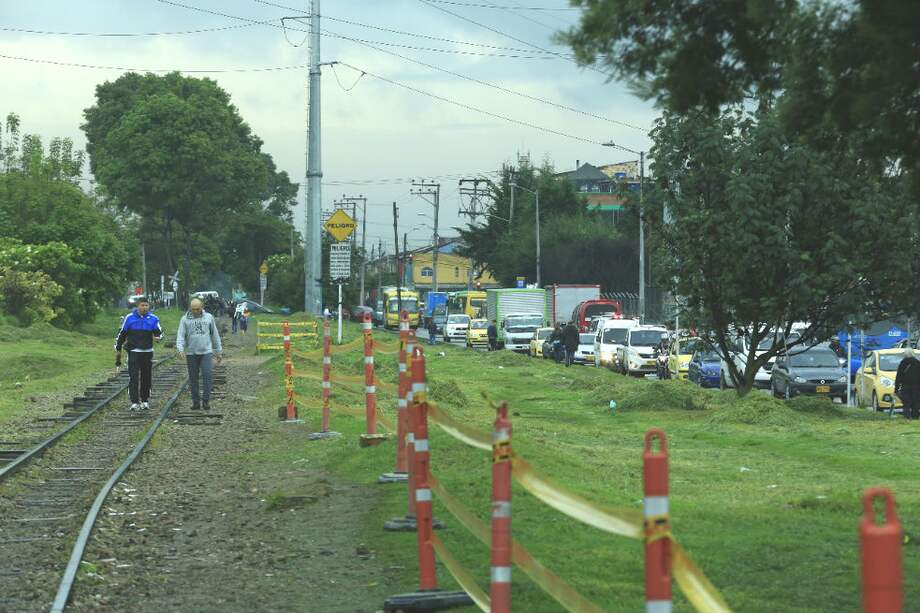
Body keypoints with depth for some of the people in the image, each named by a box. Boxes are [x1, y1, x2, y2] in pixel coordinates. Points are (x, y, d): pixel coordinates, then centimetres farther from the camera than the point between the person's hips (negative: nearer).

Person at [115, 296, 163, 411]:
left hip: (147, 352, 2)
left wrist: (158, 337, -23)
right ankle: (134, 402, -7)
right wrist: (118, 349, 7)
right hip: (133, 352, -2)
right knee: (133, 378, -8)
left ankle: (145, 400, 19)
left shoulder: (153, 319, 2)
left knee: (146, 378, 8)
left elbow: (159, 332, 2)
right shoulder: (129, 318, -1)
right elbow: (121, 334, 7)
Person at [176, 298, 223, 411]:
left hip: (206, 352, 0)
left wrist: (218, 351, 13)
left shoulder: (208, 317, 6)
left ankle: (206, 400, -7)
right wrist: (180, 349, -21)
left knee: (207, 375, -12)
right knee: (193, 379, 4)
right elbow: (180, 335, -3)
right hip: (191, 354, 0)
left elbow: (215, 335, 12)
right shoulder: (185, 319, 2)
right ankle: (196, 402, 12)